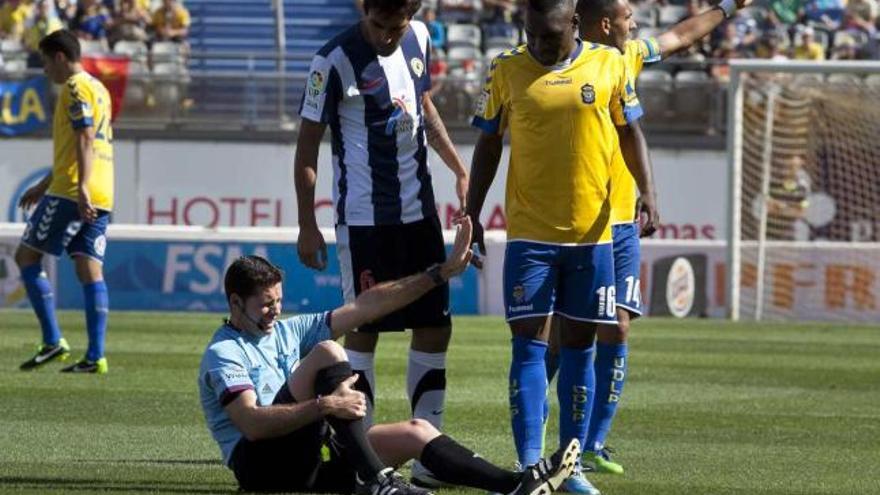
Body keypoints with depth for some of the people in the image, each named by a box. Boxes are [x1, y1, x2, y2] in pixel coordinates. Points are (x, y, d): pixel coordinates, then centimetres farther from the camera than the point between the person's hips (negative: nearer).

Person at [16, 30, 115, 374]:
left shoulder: (76, 87, -6)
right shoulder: (98, 88, 23)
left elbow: (85, 140, -19)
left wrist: (81, 185, -29)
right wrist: (44, 186, 35)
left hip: (72, 192, -9)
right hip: (100, 198, 9)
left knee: (26, 255, 0)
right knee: (89, 268, 2)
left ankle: (53, 341, -7)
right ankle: (95, 356, -7)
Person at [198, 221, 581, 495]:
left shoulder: (287, 332, 18)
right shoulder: (223, 354, -6)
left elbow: (365, 307, 16)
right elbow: (252, 424, -23)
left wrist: (442, 273, 11)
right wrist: (323, 406, -33)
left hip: (310, 461, 8)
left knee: (416, 432, -3)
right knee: (328, 353, -22)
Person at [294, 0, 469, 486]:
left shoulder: (418, 40, 3)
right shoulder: (335, 61, -15)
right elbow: (307, 145, -11)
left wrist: (459, 169, 18)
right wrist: (307, 226, -13)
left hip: (419, 208, 7)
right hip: (364, 219, -7)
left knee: (435, 326, 6)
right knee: (363, 329, -5)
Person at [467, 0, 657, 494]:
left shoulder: (609, 64, 1)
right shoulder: (507, 70, 0)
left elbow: (630, 132, 8)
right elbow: (489, 145, 7)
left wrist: (648, 193, -6)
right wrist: (472, 218, 5)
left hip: (592, 231, 1)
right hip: (529, 232, -1)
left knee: (580, 344, 6)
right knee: (529, 343, -6)